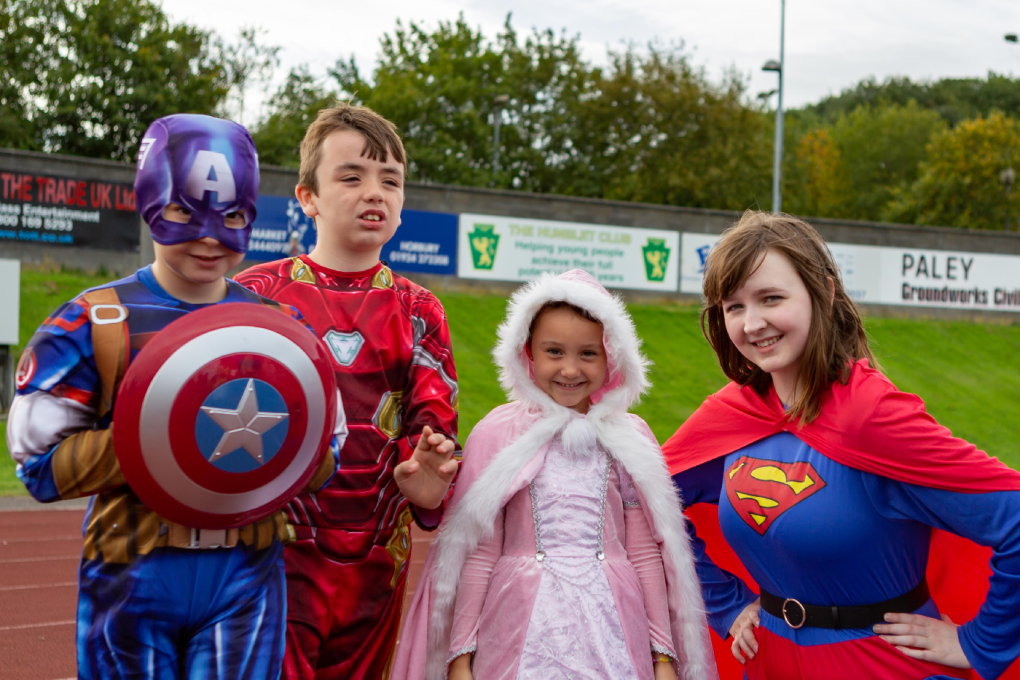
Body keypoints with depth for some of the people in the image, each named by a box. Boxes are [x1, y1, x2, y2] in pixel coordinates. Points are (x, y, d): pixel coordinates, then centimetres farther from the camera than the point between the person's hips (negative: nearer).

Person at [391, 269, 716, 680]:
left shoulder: (630, 439, 3)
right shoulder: (497, 434, -3)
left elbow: (645, 554, 7)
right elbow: (478, 554, -1)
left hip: (610, 630, 2)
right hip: (524, 628, -1)